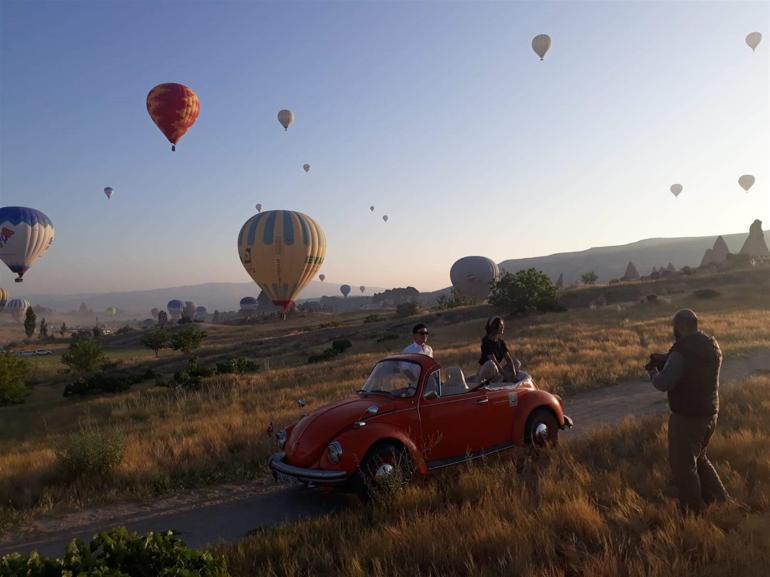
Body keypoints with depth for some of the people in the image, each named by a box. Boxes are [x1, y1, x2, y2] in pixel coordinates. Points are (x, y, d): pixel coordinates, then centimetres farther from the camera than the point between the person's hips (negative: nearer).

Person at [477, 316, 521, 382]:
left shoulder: (501, 342, 5)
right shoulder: (487, 342, -18)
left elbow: (508, 358, -4)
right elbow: (494, 361, -26)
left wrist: (513, 374, -19)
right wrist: (505, 375, -28)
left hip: (497, 370, 8)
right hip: (485, 371, -8)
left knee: (517, 362, 1)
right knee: (491, 364, -40)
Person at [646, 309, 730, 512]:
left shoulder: (682, 352, -24)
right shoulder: (712, 346, 3)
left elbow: (663, 384, -27)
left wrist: (653, 371, -7)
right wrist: (666, 360, 10)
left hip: (687, 418, -8)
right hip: (709, 414, 8)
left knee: (683, 466, 8)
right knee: (699, 459, 27)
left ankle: (694, 512, 18)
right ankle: (720, 501, 30)